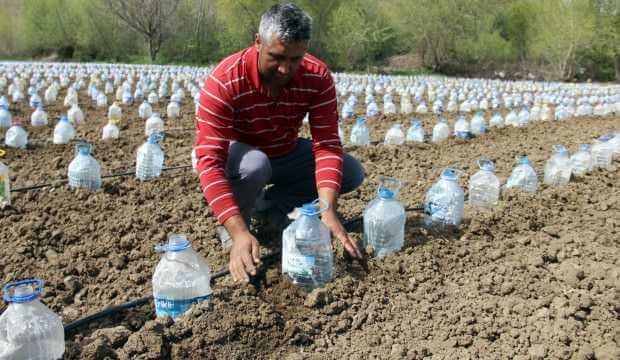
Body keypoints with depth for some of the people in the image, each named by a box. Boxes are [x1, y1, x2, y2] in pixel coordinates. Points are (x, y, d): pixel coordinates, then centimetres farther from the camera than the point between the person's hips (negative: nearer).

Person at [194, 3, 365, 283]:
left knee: (352, 173, -12)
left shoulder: (317, 77, -22)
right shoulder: (224, 82, -33)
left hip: (288, 154, 4)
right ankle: (240, 222, -6)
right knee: (254, 165, -39)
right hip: (240, 154, -4)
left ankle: (269, 205, 2)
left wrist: (328, 210, -42)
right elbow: (210, 161, -39)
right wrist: (239, 233, -50)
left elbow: (327, 144, -26)